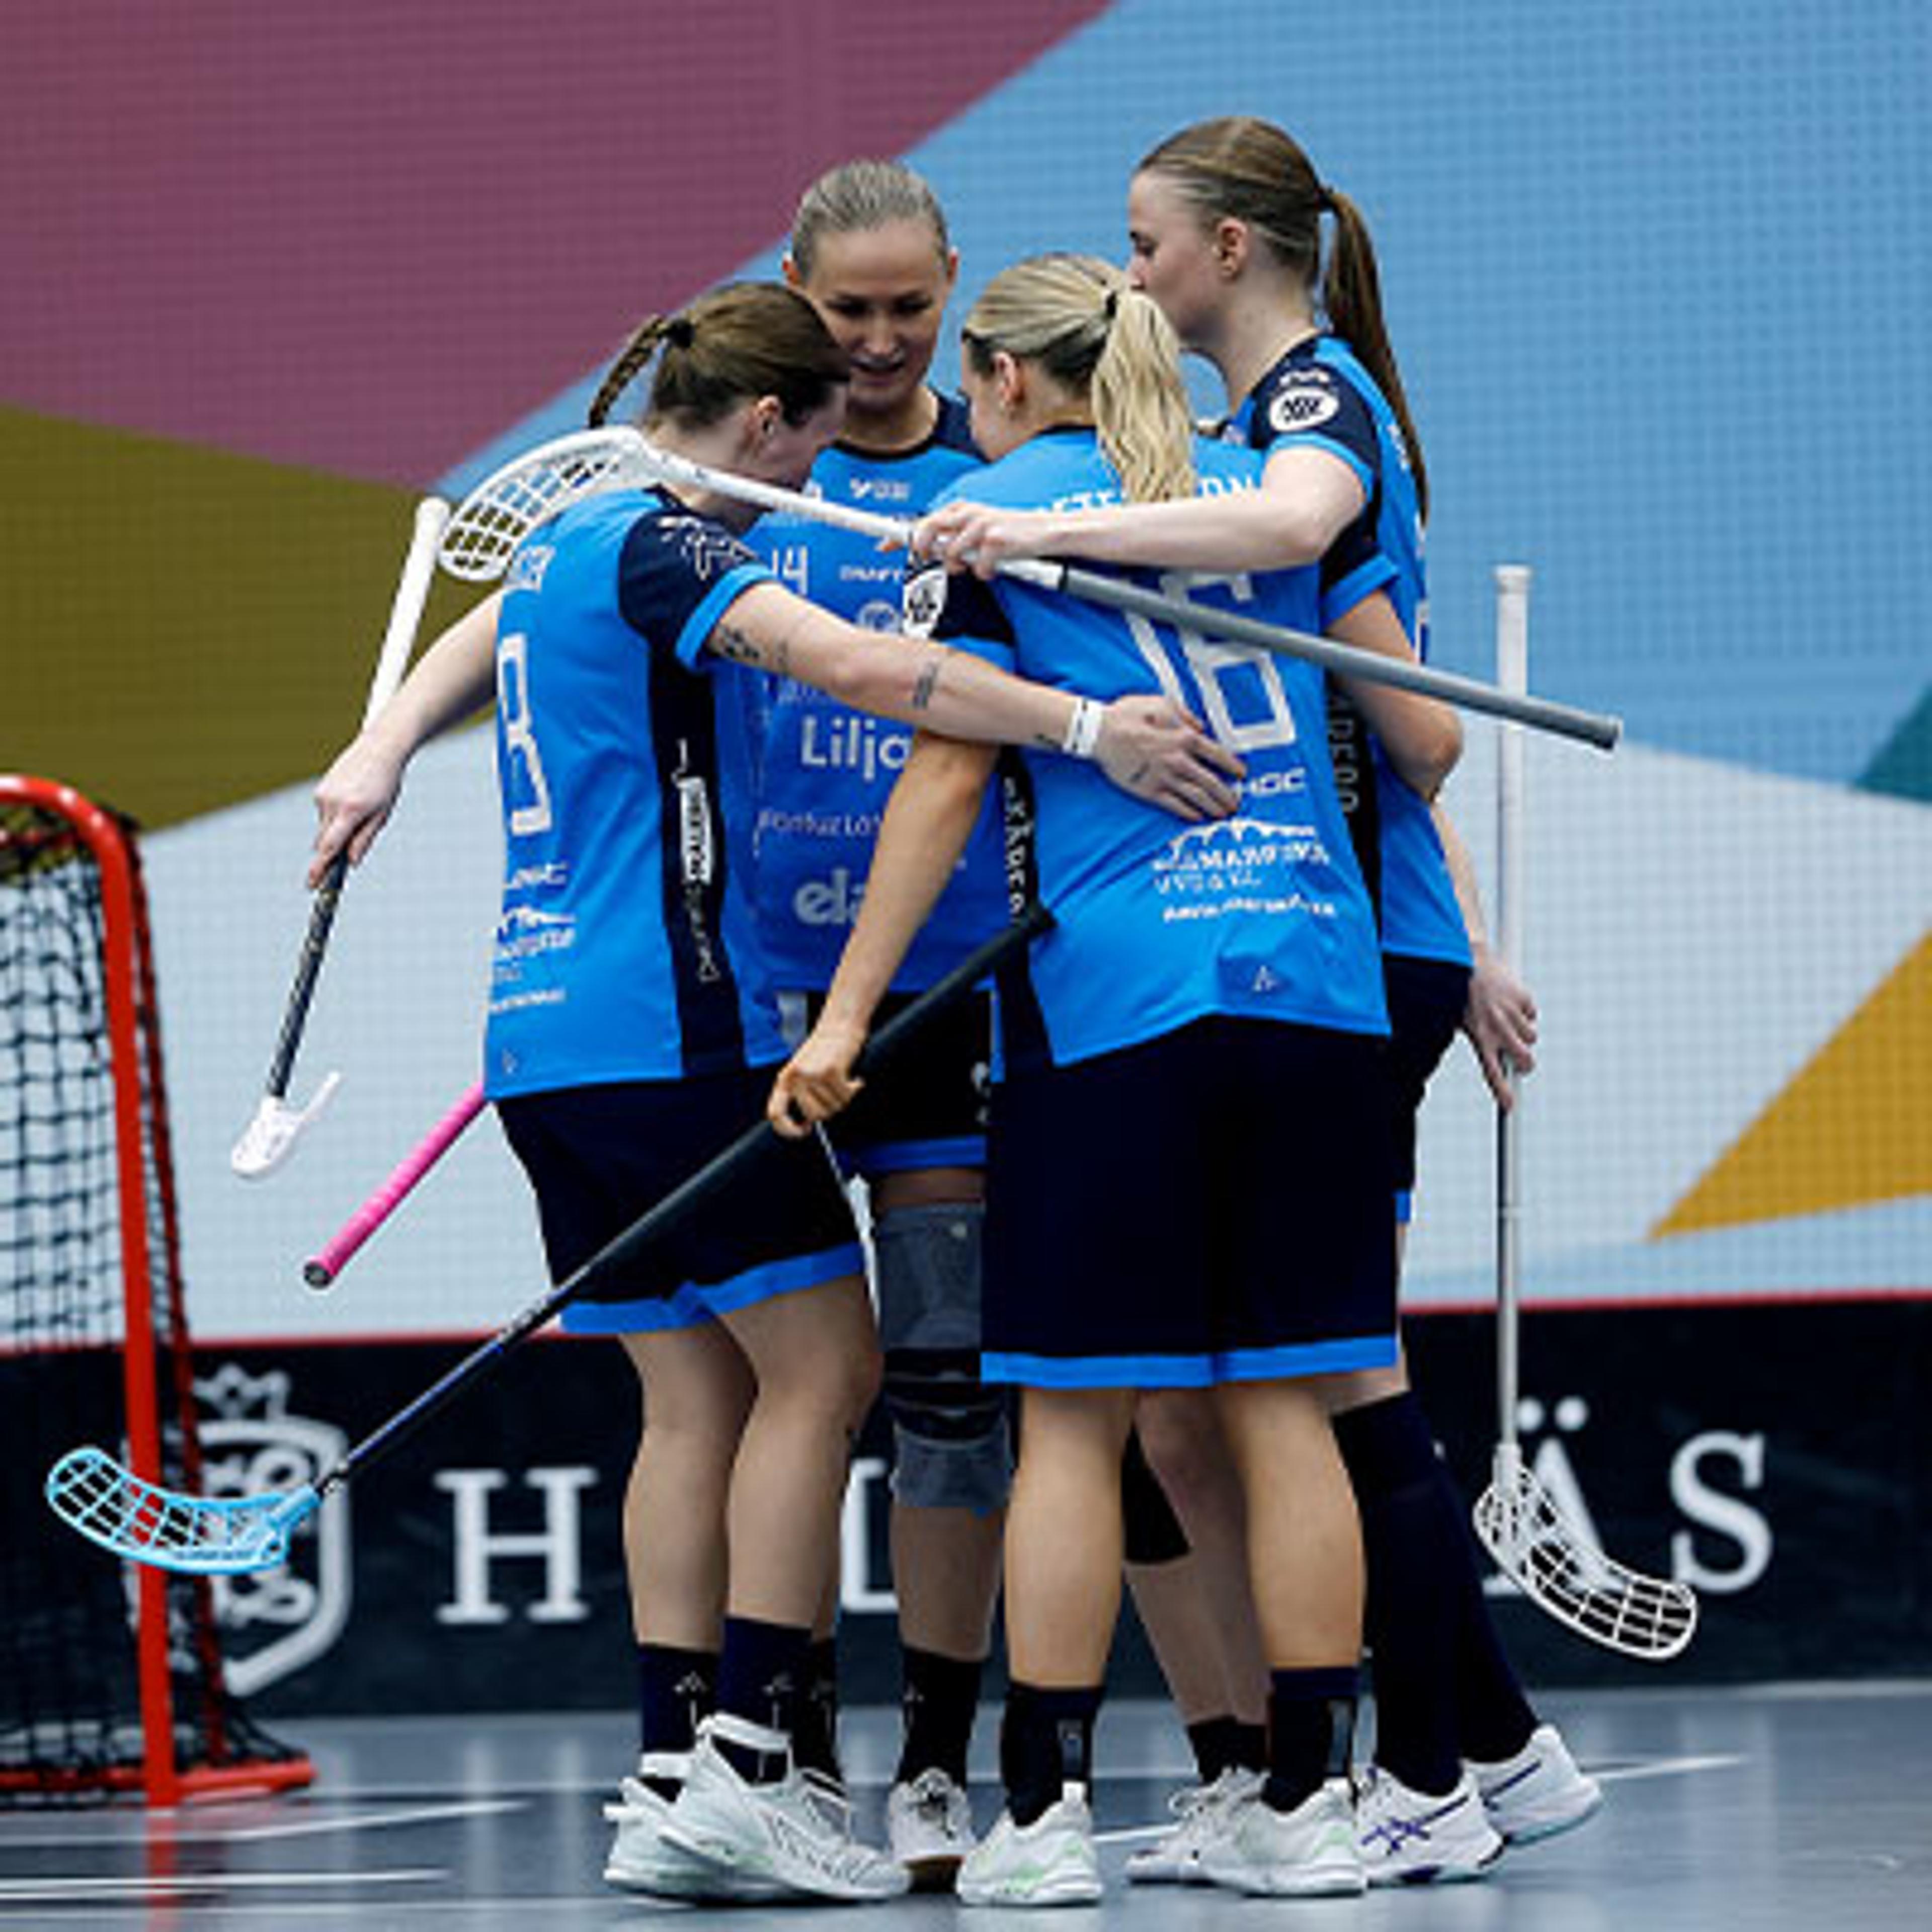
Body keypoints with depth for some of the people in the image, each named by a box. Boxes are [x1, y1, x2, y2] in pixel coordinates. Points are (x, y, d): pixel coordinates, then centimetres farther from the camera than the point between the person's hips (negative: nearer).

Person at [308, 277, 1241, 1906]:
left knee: (696, 1394, 9)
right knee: (820, 1368, -6)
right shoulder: (658, 545, -12)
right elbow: (846, 660, -26)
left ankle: (675, 1780, 5)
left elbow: (480, 644, 38)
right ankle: (742, 1767, -12)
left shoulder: (565, 543, 17)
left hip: (553, 1037, 10)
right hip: (671, 1030, -10)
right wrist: (1087, 728, -31)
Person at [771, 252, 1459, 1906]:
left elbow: (947, 782, -3)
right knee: (1282, 1402, 6)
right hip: (1316, 984, 4)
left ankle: (1045, 1810, -1)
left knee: (1074, 1414, 0)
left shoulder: (989, 516, 3)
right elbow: (1424, 734, 13)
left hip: (1109, 998, -3)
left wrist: (846, 1017, -1)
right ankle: (1310, 1801, 4)